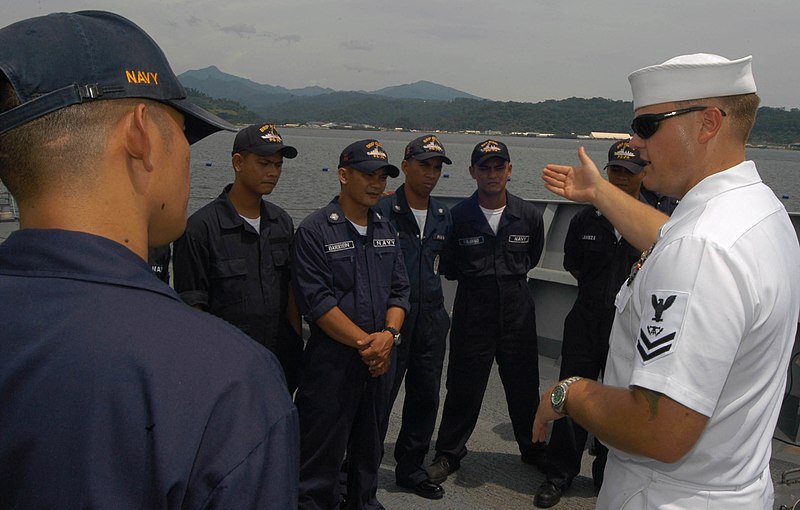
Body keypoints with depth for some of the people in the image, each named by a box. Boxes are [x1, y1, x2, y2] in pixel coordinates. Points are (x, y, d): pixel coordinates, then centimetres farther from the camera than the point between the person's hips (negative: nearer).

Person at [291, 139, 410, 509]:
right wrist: (364, 342, -17)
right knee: (322, 452, 3)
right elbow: (316, 302, -16)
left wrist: (389, 334, -9)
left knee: (370, 443, 21)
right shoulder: (315, 230, -10)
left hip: (380, 360, 6)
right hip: (332, 361, -6)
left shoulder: (386, 229, 9)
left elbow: (399, 291, 8)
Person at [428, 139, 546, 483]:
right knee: (463, 388, 7)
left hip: (517, 311, 2)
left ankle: (534, 449, 36)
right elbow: (447, 267, 4)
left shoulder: (528, 215, -1)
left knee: (524, 386, 15)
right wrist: (476, 277, 4)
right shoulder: (458, 216, -7)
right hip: (472, 312, -2)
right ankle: (449, 454, 26)